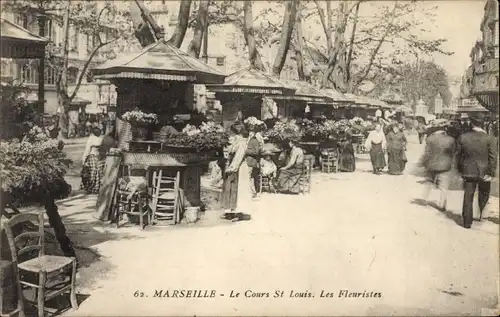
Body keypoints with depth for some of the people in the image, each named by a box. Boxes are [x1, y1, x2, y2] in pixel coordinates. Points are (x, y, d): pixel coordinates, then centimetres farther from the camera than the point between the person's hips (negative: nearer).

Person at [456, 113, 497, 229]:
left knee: (468, 198, 8)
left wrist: (460, 169, 16)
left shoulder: (462, 137, -3)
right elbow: (493, 157, -12)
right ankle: (481, 214, 22)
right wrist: (491, 173, -8)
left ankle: (467, 222, 11)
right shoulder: (489, 138, -10)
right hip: (484, 172, -2)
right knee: (484, 195, 22)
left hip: (468, 172, 2)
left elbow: (458, 155, 4)